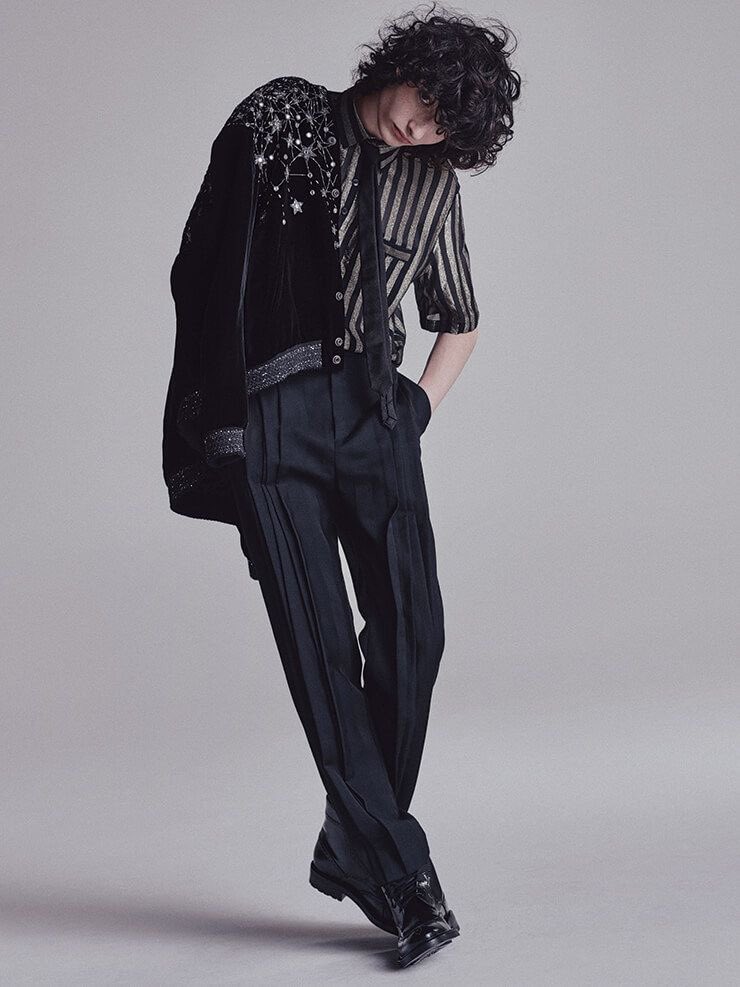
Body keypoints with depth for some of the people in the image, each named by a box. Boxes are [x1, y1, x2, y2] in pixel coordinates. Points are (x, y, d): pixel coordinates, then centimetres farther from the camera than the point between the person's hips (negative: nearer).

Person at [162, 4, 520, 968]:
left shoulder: (435, 183, 16)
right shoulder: (279, 116, 7)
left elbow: (460, 320, 28)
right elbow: (201, 263, 2)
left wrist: (420, 405, 11)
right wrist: (217, 406, -4)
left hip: (373, 412, 4)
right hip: (270, 416, -3)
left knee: (412, 627, -6)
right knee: (320, 642, -8)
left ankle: (352, 850, 9)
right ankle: (399, 871, -3)